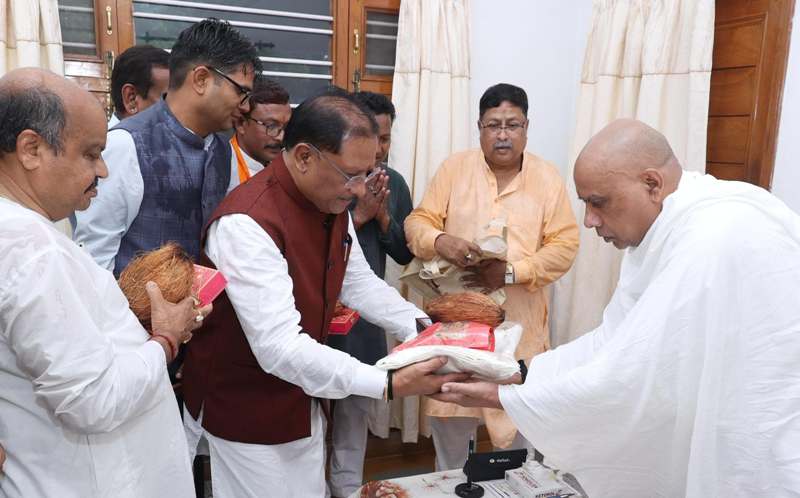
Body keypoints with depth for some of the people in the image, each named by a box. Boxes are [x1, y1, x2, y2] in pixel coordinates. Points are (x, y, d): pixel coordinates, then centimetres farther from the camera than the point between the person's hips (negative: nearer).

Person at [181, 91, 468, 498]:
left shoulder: (332, 204, -2)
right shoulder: (246, 222, -30)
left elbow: (359, 282, 8)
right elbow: (280, 348, -35)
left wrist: (422, 330, -5)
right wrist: (389, 384, -38)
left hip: (303, 400, 8)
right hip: (246, 411, -7)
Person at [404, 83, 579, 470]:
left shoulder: (547, 178, 0)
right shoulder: (453, 169, 1)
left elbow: (564, 245, -4)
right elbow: (418, 222, -1)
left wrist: (511, 272, -19)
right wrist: (439, 241, -24)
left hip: (518, 322, 0)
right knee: (450, 420, 13)